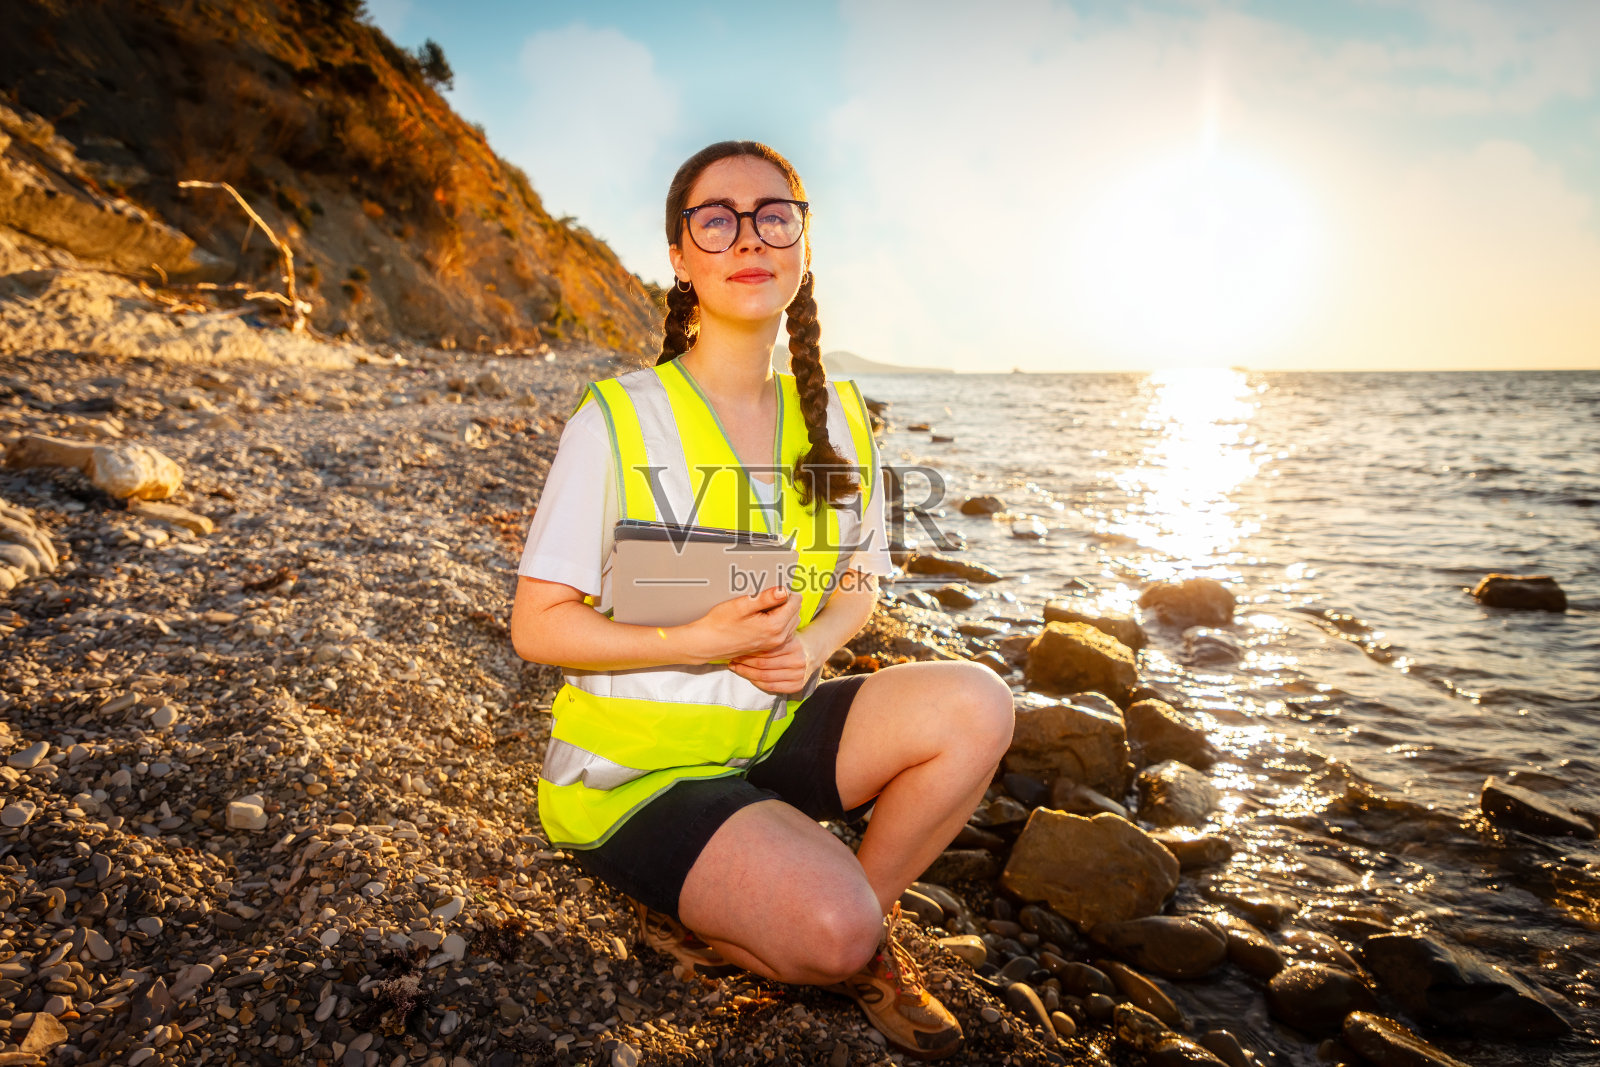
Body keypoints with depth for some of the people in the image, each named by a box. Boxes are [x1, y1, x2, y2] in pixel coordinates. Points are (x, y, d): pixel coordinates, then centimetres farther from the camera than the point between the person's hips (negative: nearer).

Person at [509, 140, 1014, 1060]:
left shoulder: (839, 422, 2)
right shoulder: (618, 421, -12)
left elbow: (860, 584, 12)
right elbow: (537, 627, -11)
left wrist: (813, 646, -12)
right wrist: (703, 641, -25)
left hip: (777, 734, 5)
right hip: (640, 767, -5)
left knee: (975, 705, -20)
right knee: (831, 929, -27)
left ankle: (859, 930, 1)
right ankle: (702, 927, 8)